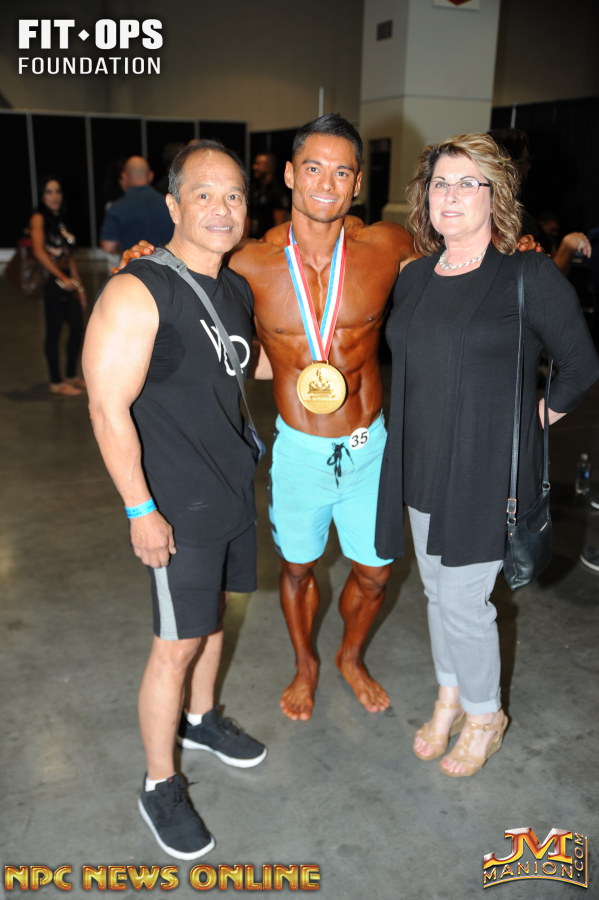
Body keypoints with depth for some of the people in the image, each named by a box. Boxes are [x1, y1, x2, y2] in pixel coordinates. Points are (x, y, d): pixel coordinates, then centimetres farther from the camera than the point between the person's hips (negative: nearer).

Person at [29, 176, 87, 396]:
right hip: (53, 282, -8)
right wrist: (62, 278, -21)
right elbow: (39, 251, -18)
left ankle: (71, 376, 25)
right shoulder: (38, 219, -5)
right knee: (54, 333, -1)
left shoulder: (60, 221, 18)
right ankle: (56, 383, 7)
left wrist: (79, 287, 14)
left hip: (68, 283, 8)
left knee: (77, 330, 10)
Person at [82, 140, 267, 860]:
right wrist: (140, 510, -19)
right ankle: (159, 787, 20)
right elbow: (108, 408, -20)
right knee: (178, 642, 1)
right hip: (177, 502, -7)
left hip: (234, 485, 8)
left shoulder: (238, 291, 6)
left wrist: (244, 448, 14)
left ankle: (201, 719, 45)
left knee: (213, 607, 21)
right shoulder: (137, 294, -18)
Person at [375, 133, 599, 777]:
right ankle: (449, 698, 40)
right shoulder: (414, 277, 6)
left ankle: (484, 716, 28)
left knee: (463, 601, 1)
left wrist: (534, 419, -3)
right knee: (437, 592, 17)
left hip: (486, 474, -6)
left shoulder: (529, 276, -11)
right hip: (421, 470, 6)